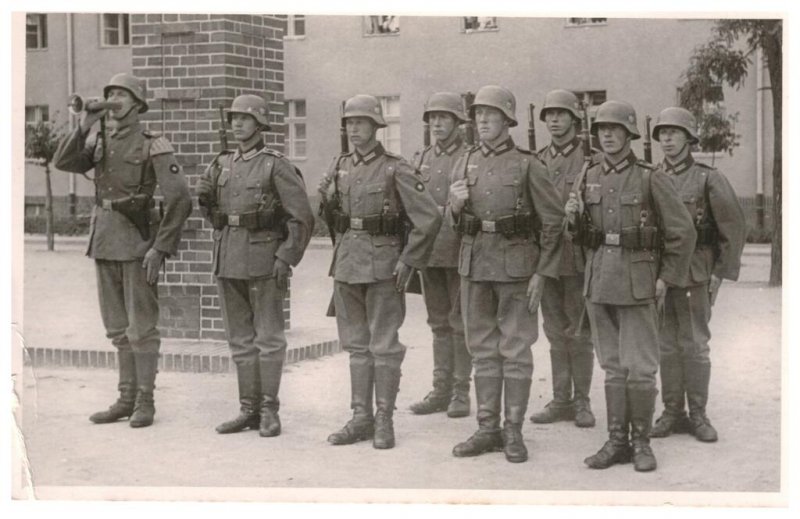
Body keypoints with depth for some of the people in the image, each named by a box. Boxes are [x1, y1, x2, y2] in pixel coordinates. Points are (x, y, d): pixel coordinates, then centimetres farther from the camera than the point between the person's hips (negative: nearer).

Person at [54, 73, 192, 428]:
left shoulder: (154, 147, -8)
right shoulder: (99, 143, 11)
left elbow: (179, 200, -14)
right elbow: (63, 162, -4)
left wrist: (160, 248, -18)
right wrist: (84, 126, -14)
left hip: (137, 242, -6)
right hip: (104, 242, 7)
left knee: (141, 326, -2)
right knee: (117, 328, 11)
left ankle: (145, 401, 7)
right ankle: (126, 399, 19)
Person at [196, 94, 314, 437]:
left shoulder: (276, 165, -5)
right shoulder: (222, 164, 12)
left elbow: (302, 217, -9)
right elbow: (208, 205, 27)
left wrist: (286, 258, -16)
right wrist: (204, 196, 6)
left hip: (264, 260, -6)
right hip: (228, 261, 6)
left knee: (269, 337, 0)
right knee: (240, 339, 9)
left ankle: (269, 412, 6)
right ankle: (249, 409, 16)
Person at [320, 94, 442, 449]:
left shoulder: (395, 169, -7)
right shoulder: (339, 168, 10)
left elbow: (429, 217, -11)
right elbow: (329, 213, 24)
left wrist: (409, 261, -12)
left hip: (383, 264, -6)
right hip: (346, 263, 6)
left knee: (384, 345, -1)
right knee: (356, 345, 10)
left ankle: (384, 421, 6)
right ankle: (361, 418, 16)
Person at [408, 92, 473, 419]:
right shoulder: (421, 160, 14)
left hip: (459, 250, -6)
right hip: (429, 250, 6)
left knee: (460, 322, 0)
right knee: (439, 322, 11)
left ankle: (461, 392, 7)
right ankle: (441, 390, 17)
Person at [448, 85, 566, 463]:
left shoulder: (527, 165, -4)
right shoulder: (465, 164, 10)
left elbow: (554, 221, -4)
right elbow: (455, 222, 18)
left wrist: (541, 274, -9)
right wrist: (455, 205, -6)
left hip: (515, 264, -5)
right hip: (474, 262, 5)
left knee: (515, 349, 1)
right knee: (482, 348, 9)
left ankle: (514, 432, 9)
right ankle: (488, 429, 17)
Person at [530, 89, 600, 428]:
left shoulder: (593, 161, -3)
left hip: (578, 258, -4)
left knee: (579, 332, 2)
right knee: (556, 333, 9)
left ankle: (581, 402, 11)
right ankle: (561, 401, 16)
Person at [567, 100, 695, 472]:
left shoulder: (650, 179, -5)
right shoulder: (589, 179, 9)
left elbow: (682, 231, -3)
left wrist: (667, 278, -5)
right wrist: (573, 215, -2)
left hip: (637, 281, -5)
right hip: (598, 280, 5)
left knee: (639, 367, -2)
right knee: (612, 366, 9)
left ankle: (641, 442, 8)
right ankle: (616, 441, 15)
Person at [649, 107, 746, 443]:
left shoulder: (708, 179, -3)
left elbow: (734, 227, -3)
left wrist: (721, 274, -6)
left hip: (695, 275, -3)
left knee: (694, 345, 0)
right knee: (667, 346, 8)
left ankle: (698, 415, 10)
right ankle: (672, 414, 15)